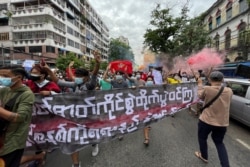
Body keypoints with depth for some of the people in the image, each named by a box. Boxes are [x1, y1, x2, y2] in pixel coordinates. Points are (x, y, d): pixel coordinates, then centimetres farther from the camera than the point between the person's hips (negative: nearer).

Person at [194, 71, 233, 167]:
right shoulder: (229, 91, -5)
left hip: (207, 121, -4)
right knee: (219, 142, 25)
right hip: (222, 123, 4)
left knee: (202, 138, 22)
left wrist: (200, 84, 14)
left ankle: (204, 156, 42)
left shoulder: (206, 89, -19)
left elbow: (200, 96, 3)